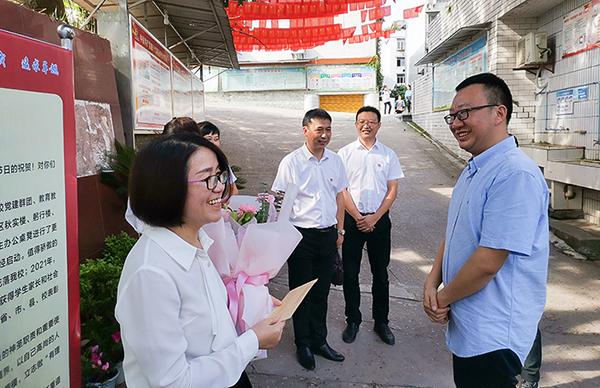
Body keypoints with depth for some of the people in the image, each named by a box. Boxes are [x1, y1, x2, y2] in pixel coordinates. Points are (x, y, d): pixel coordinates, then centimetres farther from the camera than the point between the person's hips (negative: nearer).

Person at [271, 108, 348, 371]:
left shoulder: (335, 160, 5)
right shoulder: (291, 162, -9)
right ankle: (303, 344, 26)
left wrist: (340, 230, 13)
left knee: (321, 291, 15)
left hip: (328, 235, 4)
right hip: (301, 235, -4)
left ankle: (319, 340, 32)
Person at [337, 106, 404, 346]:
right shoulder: (345, 153, 0)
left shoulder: (388, 155, 3)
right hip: (352, 219, -1)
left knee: (380, 273, 10)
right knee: (350, 273, 6)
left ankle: (381, 321, 25)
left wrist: (374, 218, -9)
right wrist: (358, 217, -11)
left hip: (379, 219, 1)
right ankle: (352, 320, 23)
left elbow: (392, 190, 0)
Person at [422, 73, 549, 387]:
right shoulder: (472, 170, 9)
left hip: (492, 337, -9)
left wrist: (443, 298, -11)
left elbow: (488, 262, -27)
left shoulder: (516, 175, -24)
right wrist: (432, 282, -2)